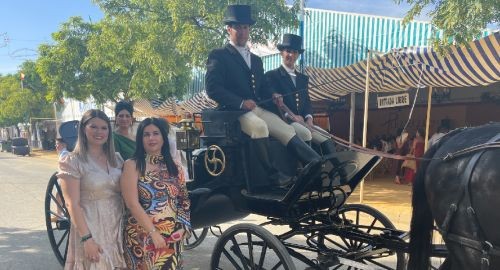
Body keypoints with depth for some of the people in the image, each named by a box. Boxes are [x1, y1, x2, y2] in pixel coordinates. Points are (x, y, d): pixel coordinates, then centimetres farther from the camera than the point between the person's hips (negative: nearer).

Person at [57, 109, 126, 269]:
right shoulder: (72, 161, -9)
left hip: (118, 227, 5)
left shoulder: (116, 159, 6)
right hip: (90, 229, -5)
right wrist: (86, 238, -18)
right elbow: (72, 204, -13)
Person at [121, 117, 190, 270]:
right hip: (143, 237, -4)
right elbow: (132, 204, -14)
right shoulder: (132, 165, -6)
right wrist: (153, 232, -16)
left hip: (172, 238, 4)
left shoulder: (175, 167, 7)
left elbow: (184, 201, 11)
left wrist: (183, 228, -3)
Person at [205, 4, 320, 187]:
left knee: (287, 130, -15)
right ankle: (272, 174, -26)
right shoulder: (219, 56, 1)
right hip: (233, 111, -6)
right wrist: (241, 102, -21)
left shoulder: (256, 60, 24)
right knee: (259, 126, -34)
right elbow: (212, 88, -11)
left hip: (257, 109, 7)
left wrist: (272, 95, 0)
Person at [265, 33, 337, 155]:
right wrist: (289, 115, -16)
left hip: (302, 121, 6)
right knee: (305, 133, -32)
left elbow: (307, 102, 17)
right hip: (283, 121, -6)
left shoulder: (303, 78, 24)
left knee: (326, 140, -15)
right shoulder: (271, 75, 4)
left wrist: (308, 118, -4)